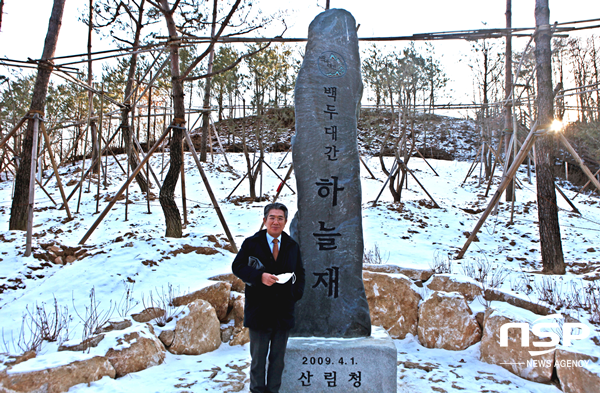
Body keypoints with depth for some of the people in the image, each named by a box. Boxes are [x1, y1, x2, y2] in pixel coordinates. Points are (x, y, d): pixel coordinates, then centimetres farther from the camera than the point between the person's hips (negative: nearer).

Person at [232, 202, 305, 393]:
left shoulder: (292, 246, 8)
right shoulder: (251, 243, -2)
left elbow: (300, 273, 13)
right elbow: (237, 266, -8)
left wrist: (296, 292, -4)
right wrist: (260, 276, -22)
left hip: (284, 311, 3)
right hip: (259, 311, -3)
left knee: (278, 358, 13)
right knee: (258, 357, 10)